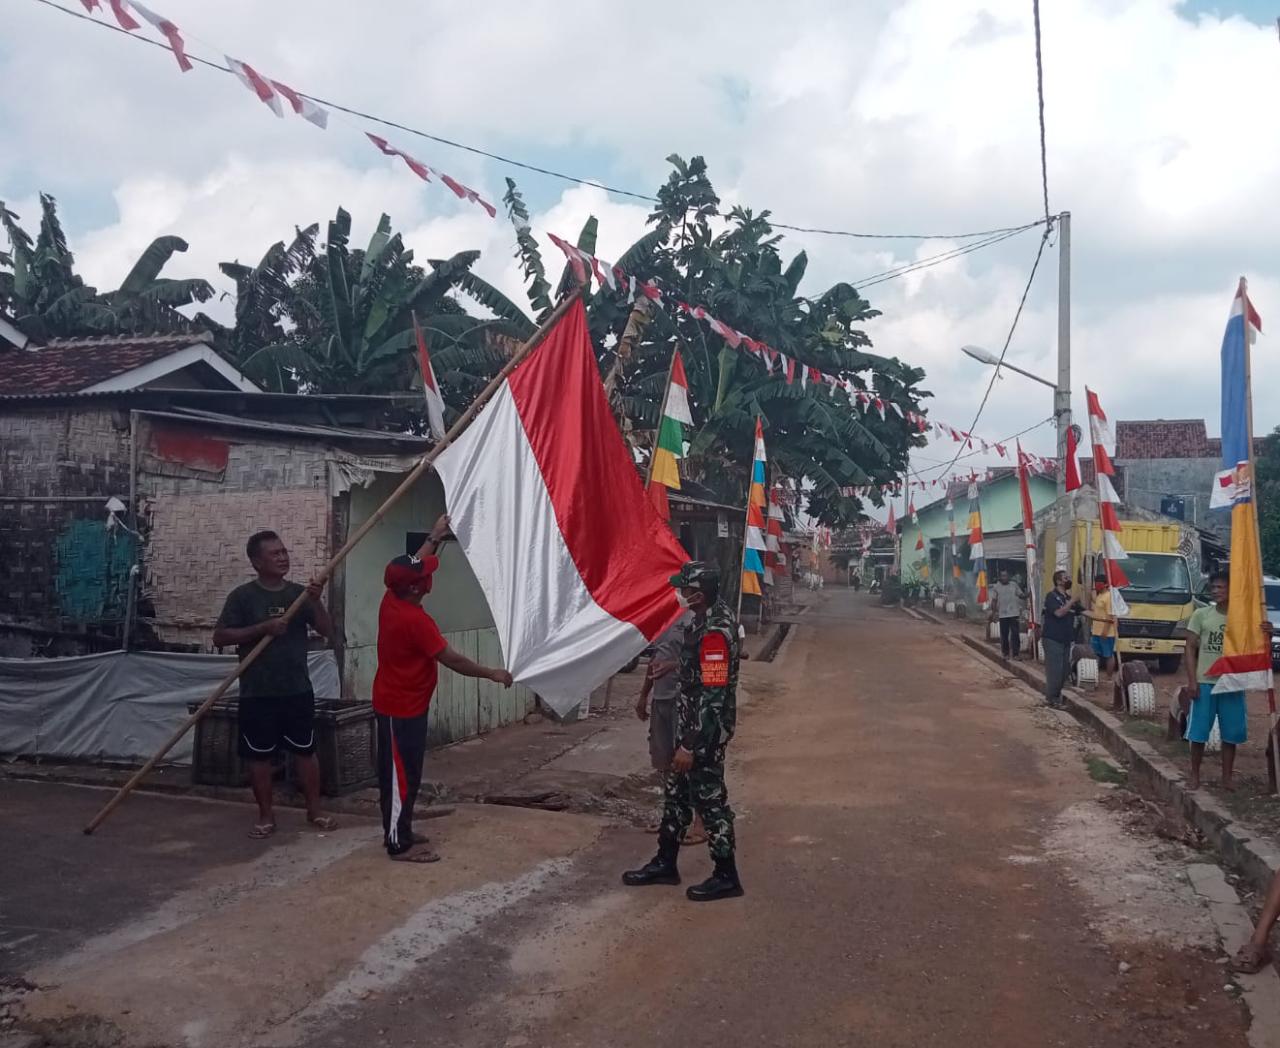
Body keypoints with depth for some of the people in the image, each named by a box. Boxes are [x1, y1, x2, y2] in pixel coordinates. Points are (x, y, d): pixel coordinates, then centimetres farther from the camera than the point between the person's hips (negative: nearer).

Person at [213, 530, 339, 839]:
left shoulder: (299, 592, 4)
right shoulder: (243, 596, -6)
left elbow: (328, 631, 0)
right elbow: (220, 637, -10)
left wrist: (315, 602, -17)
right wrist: (262, 628, -19)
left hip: (298, 689, 3)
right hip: (257, 693, -2)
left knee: (306, 750, 9)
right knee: (259, 755, 6)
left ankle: (314, 810, 22)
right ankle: (266, 816, 19)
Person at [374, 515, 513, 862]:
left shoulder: (391, 601, -1)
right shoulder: (415, 620, -26)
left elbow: (414, 567, 20)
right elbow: (451, 659, -21)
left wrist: (435, 538, 19)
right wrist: (492, 673, -12)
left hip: (395, 704, 10)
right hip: (402, 710, -10)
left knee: (399, 773, 17)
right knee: (402, 776, -2)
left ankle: (398, 831, 26)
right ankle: (399, 844, 5)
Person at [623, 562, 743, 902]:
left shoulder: (715, 631, -26)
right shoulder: (710, 617, 6)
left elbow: (713, 694, -27)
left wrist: (691, 746, -25)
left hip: (706, 730, -10)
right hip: (691, 723, 10)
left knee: (708, 798, 2)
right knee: (676, 792, 17)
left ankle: (726, 876, 15)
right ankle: (665, 863, 30)